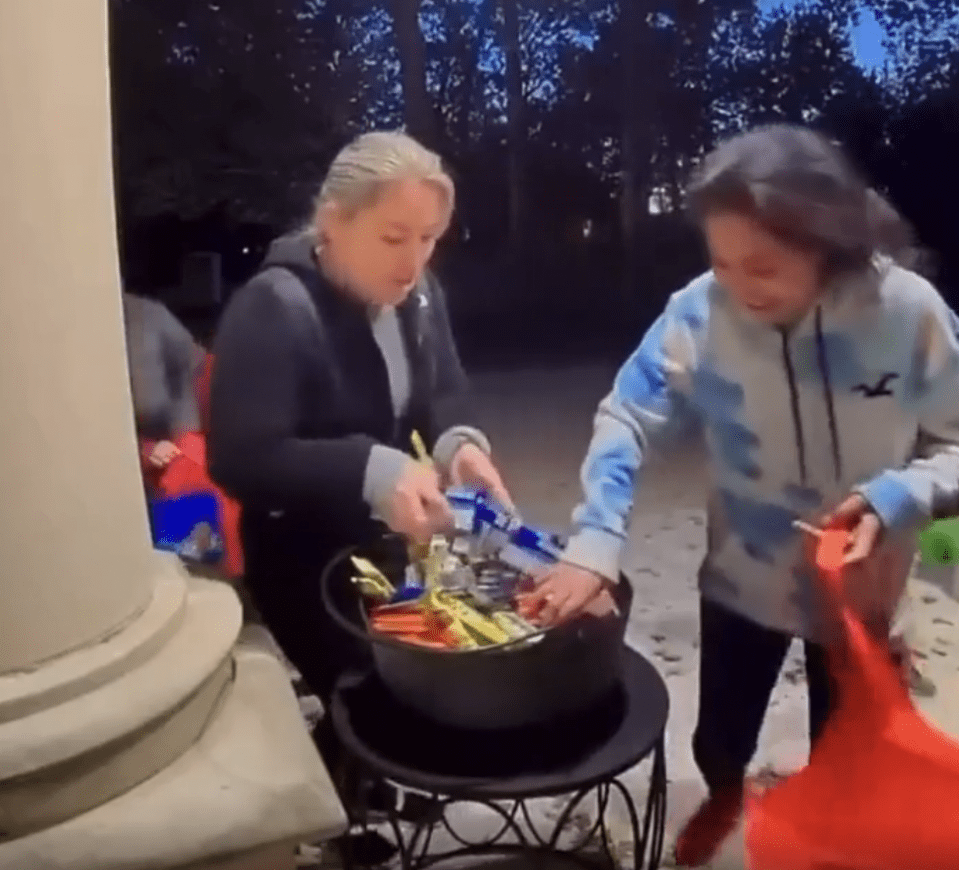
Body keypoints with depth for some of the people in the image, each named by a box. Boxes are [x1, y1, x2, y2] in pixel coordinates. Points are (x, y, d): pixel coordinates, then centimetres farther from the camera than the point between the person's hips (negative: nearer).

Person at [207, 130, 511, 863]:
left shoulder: (418, 295, -2)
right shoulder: (273, 309, -25)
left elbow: (446, 394, 3)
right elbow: (240, 458, -30)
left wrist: (462, 442, -22)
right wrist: (374, 470, -42)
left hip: (390, 542, 7)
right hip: (303, 556, -7)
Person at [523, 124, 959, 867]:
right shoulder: (700, 310, -23)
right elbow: (627, 421, -18)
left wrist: (897, 496, -31)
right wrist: (595, 543, -30)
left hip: (855, 591, 0)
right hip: (741, 575, 1)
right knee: (718, 739, 22)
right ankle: (724, 798, 60)